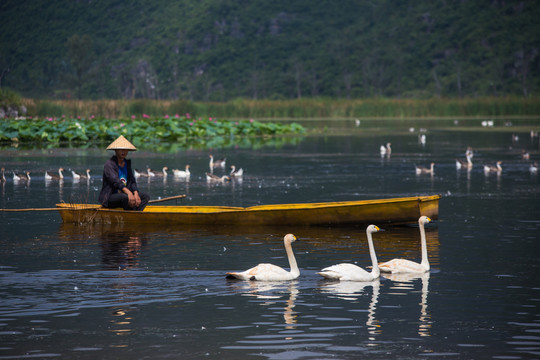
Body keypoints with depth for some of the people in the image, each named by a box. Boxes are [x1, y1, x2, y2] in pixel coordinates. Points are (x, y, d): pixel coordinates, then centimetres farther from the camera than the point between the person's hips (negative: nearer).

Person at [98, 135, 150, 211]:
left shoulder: (127, 163, 14)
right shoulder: (109, 164, -10)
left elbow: (132, 182, 6)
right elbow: (115, 181, -26)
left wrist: (136, 194, -17)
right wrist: (128, 193, -42)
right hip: (109, 198, -8)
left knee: (146, 196, -11)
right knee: (126, 197, -37)